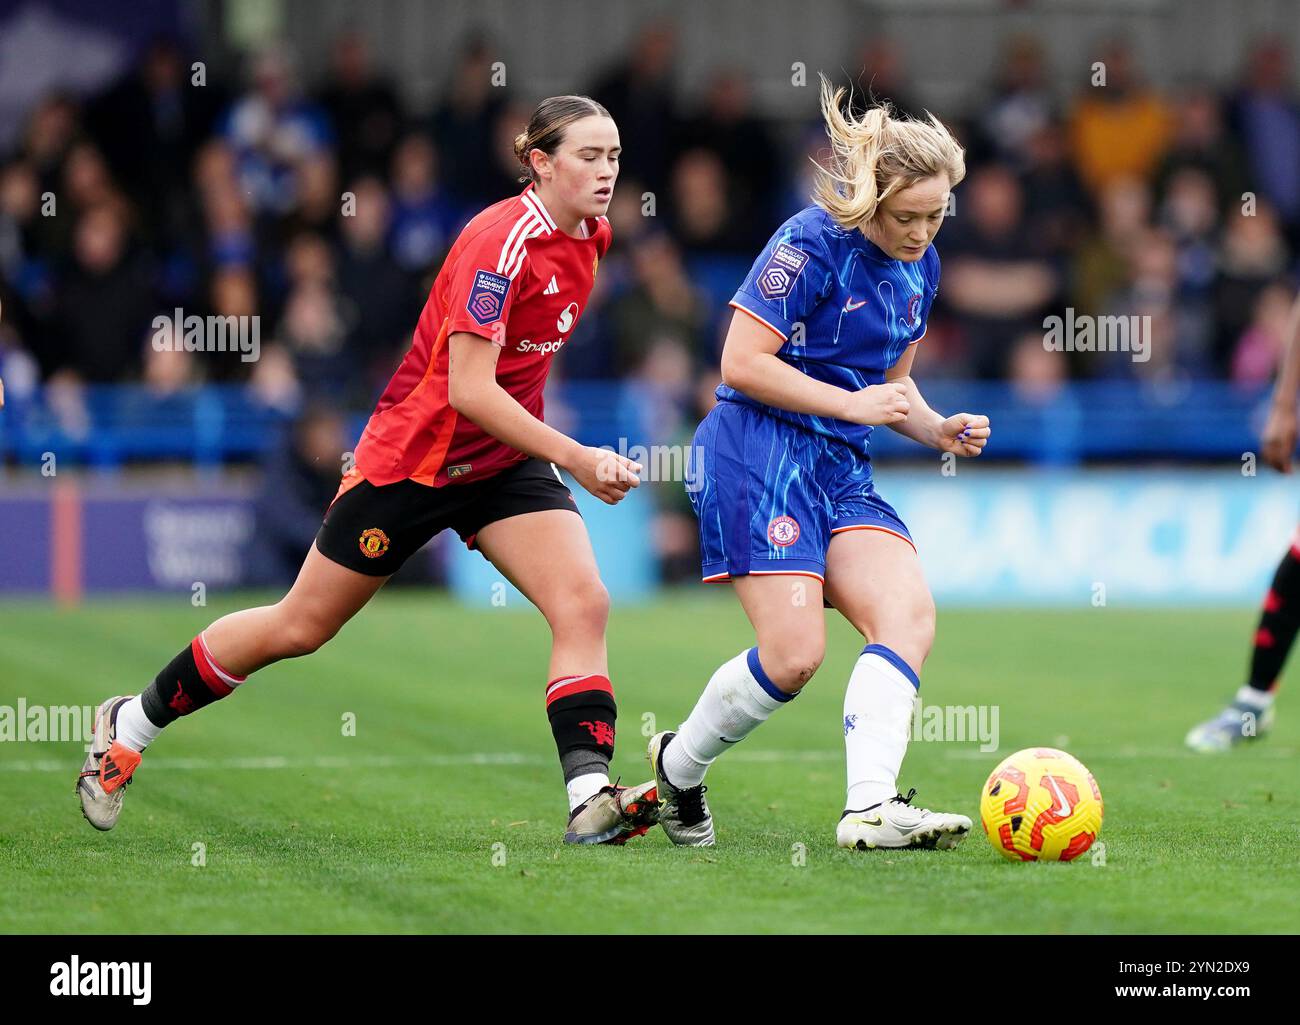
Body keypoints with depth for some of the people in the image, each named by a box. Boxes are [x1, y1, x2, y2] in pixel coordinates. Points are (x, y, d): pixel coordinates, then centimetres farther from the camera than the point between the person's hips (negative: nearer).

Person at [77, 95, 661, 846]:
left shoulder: (589, 236, 0)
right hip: (412, 456, -7)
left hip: (505, 459, 7)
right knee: (300, 626, 6)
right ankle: (132, 723, 25)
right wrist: (577, 459, -34)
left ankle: (591, 798, -23)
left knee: (584, 603, -17)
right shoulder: (500, 242, -26)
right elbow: (467, 388, -31)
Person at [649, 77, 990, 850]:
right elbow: (741, 363, -16)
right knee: (795, 652, -15)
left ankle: (871, 806, -23)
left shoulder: (921, 267, 12)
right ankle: (676, 767, 11)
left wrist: (939, 430, 4)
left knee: (909, 613, -15)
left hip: (843, 468, 8)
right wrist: (853, 403, -16)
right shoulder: (812, 245, -13)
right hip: (760, 453, -8)